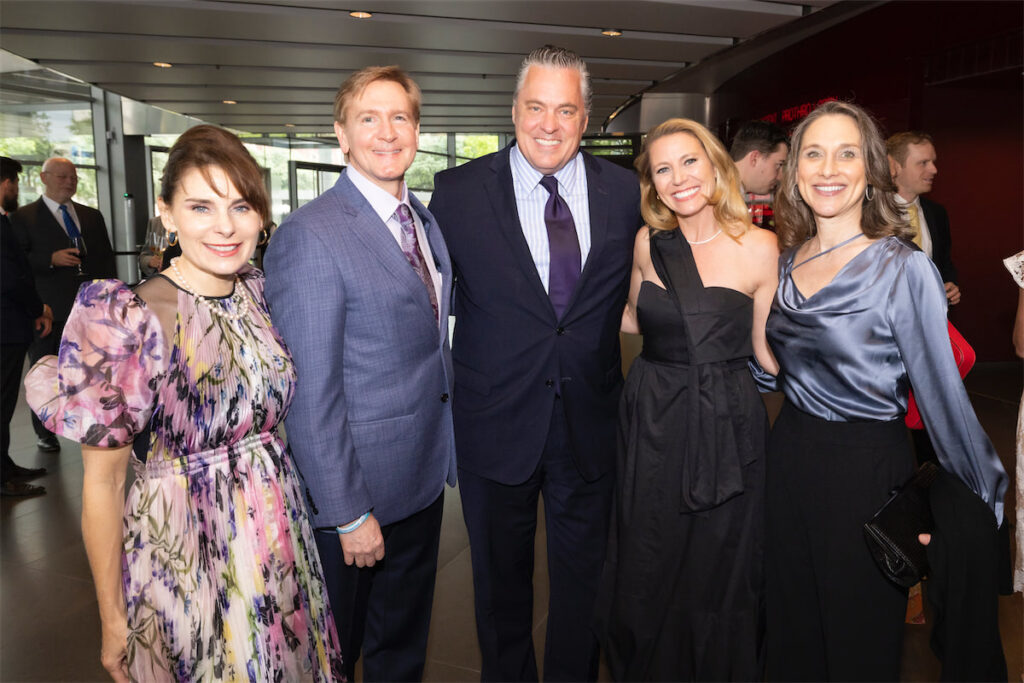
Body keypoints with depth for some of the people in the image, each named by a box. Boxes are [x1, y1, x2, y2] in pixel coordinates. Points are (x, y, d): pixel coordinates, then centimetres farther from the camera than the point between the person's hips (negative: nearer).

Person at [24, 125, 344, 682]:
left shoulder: (259, 291, -3)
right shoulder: (130, 321, -20)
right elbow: (101, 484, -13)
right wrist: (113, 621, -6)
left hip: (276, 533, 6)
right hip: (182, 553, -5)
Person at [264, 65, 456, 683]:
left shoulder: (425, 220, 7)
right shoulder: (310, 236, -20)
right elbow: (311, 395, -21)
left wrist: (445, 450, 10)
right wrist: (348, 513, -19)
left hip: (425, 474, 7)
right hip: (356, 488, -7)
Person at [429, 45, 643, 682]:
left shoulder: (625, 191, -1)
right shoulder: (459, 192, -7)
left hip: (591, 422, 2)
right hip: (497, 424, -1)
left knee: (584, 581, 20)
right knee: (501, 582, 19)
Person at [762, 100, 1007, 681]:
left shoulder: (903, 268, -16)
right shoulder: (786, 259, 1)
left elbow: (942, 392, -13)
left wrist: (986, 497, -8)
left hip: (867, 469, -5)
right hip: (789, 458, 5)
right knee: (792, 631, 23)